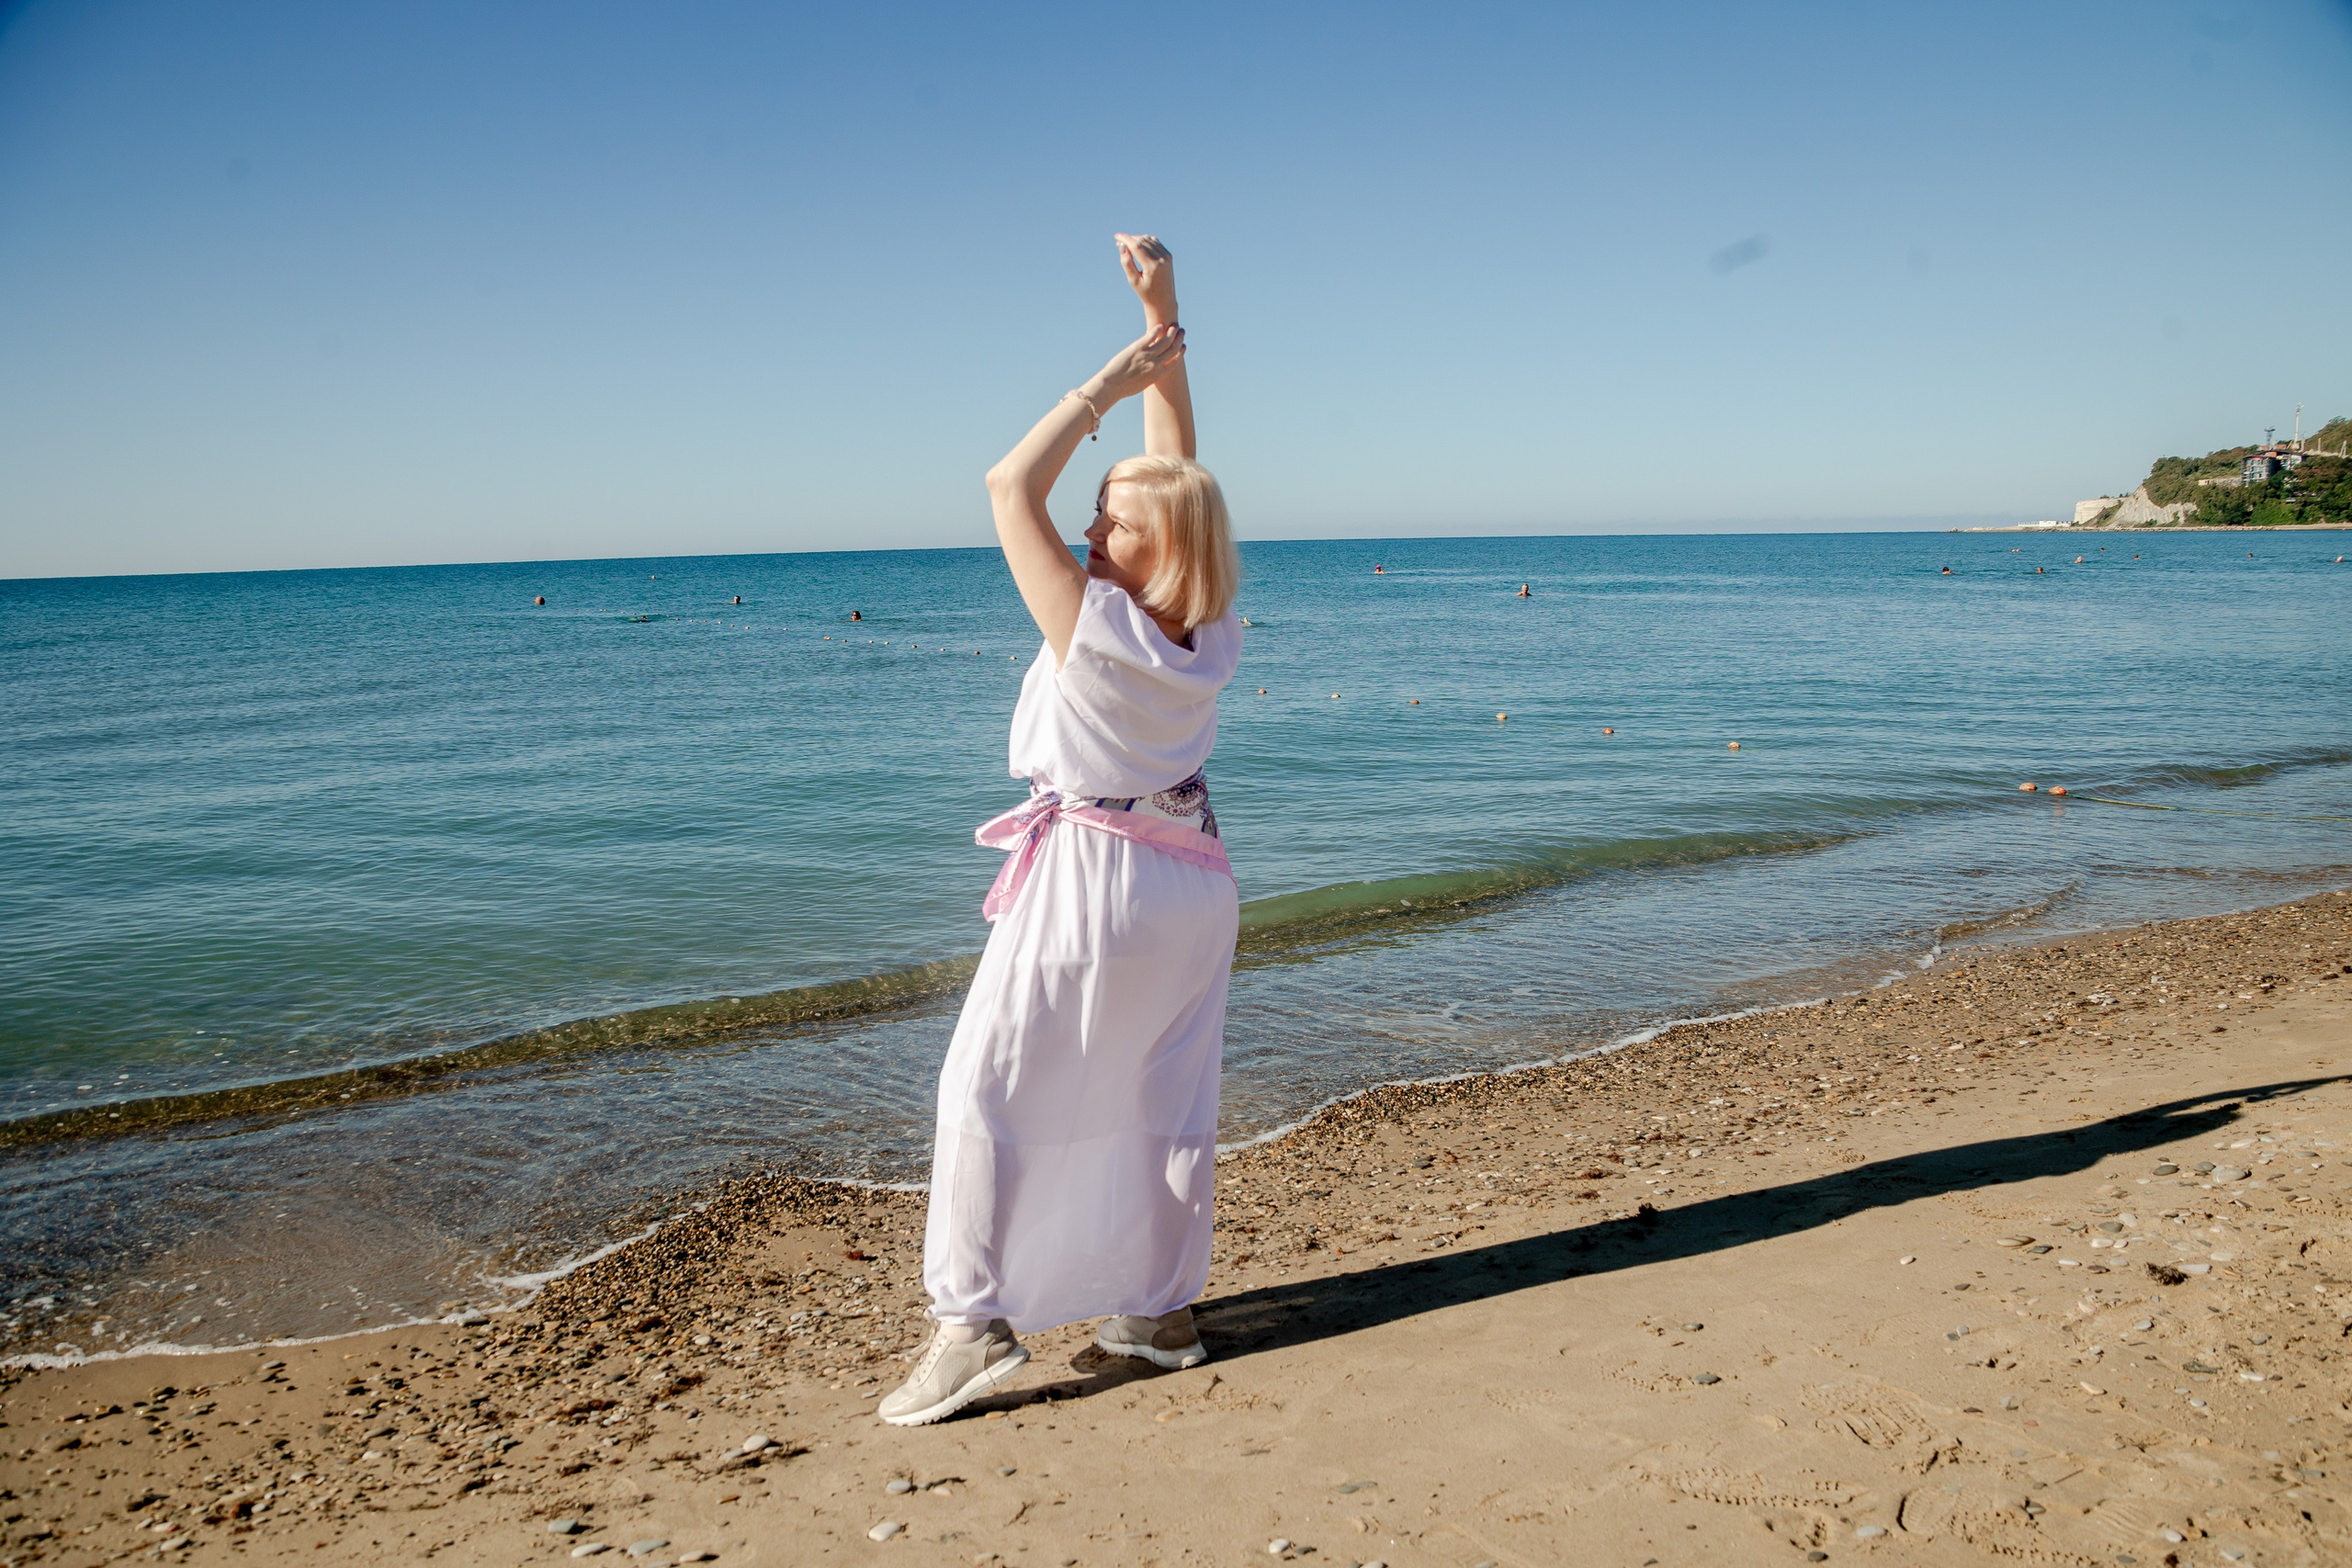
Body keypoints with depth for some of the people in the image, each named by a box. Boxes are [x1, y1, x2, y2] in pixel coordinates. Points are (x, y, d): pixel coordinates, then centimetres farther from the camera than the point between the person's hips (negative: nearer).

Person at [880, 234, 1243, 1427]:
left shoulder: (1094, 625, -19)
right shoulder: (1207, 631, -3)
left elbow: (1010, 488, -17)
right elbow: (1176, 466, 5)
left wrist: (1109, 383, -12)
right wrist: (1163, 319, 6)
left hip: (1087, 874, -7)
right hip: (1190, 881, 7)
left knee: (989, 1091, 1)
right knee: (1170, 1099, 14)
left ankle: (975, 1316, 0)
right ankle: (1160, 1307, 25)